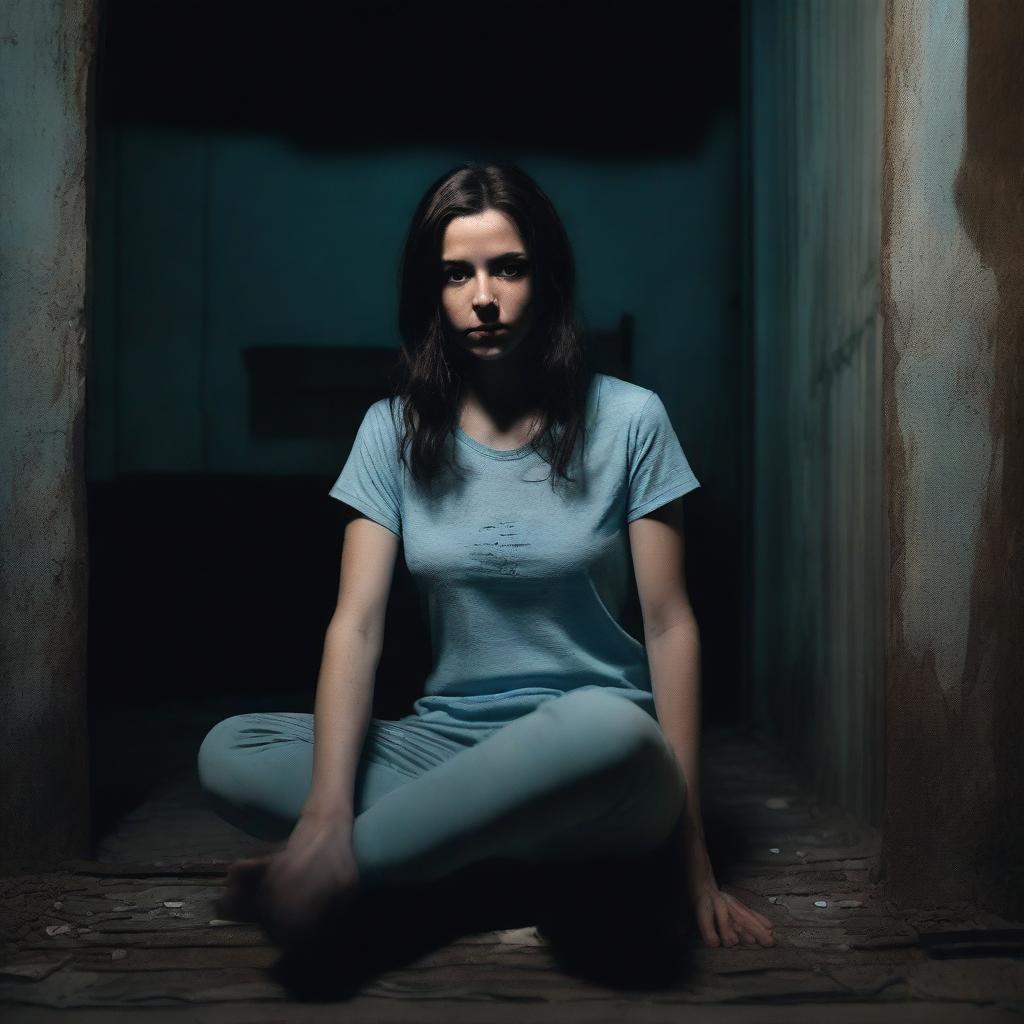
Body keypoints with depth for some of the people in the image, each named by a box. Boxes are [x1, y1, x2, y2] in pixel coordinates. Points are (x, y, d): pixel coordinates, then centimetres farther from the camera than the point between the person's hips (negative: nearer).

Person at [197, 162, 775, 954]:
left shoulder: (628, 420, -3)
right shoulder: (395, 431, 3)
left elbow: (670, 625, -5)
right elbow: (356, 624, -6)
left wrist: (696, 863, -9)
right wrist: (327, 813, -22)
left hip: (592, 767, -2)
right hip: (446, 741, 3)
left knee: (607, 728, -39)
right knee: (227, 754, -19)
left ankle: (340, 871, -22)